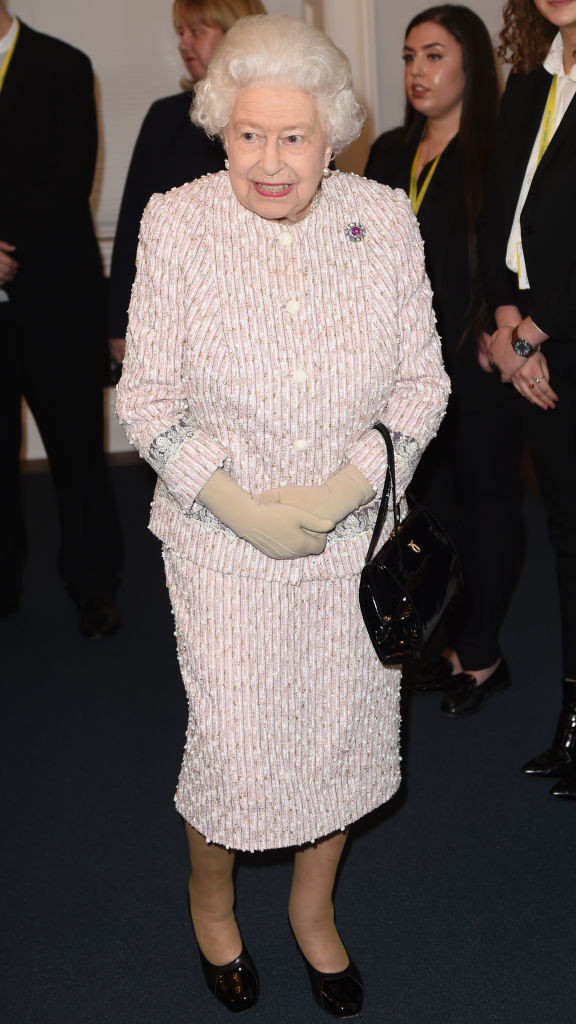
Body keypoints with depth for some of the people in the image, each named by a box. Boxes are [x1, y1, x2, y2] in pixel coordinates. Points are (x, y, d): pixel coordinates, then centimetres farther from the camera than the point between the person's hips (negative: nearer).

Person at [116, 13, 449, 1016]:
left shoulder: (384, 218, -5)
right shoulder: (176, 224, -10)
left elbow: (422, 379, -1)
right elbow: (148, 402, -6)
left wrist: (349, 485, -16)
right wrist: (238, 506, -18)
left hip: (355, 534, 3)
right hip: (224, 544, -2)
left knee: (346, 732, 13)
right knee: (237, 746, 2)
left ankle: (314, 906, 43)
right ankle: (210, 896, 38)